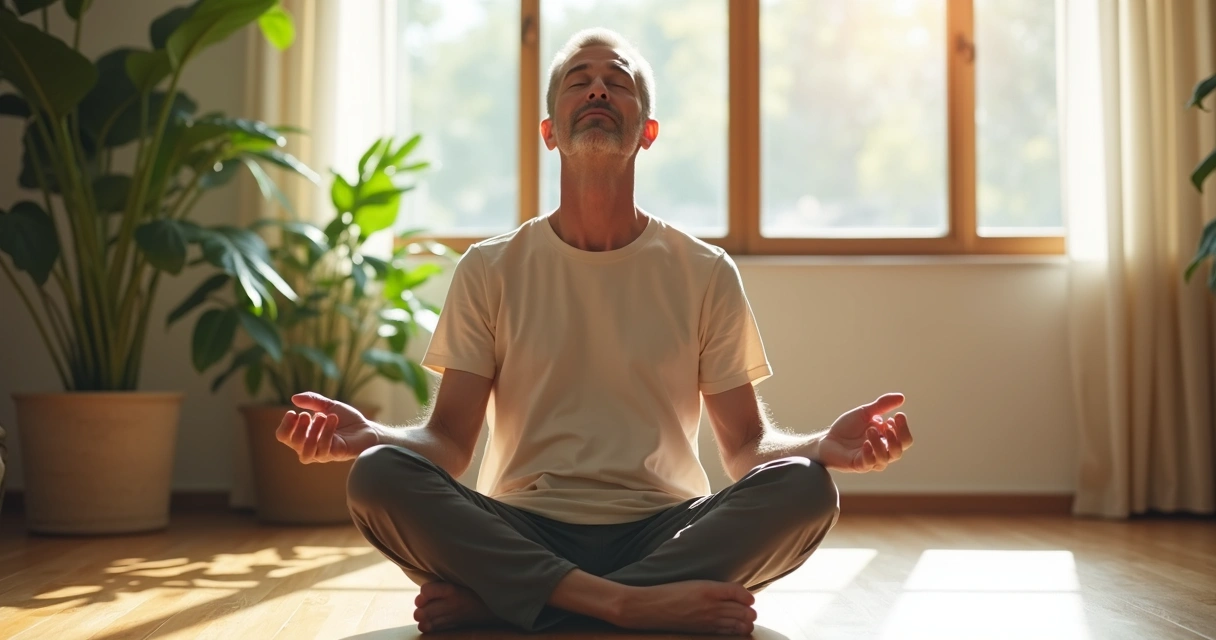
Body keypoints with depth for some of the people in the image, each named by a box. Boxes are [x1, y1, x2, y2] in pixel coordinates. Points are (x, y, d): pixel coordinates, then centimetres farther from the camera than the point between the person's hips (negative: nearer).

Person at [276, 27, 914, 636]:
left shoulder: (705, 273, 8)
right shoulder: (490, 269, 8)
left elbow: (747, 445, 6)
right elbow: (449, 441, 3)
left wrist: (823, 445, -17)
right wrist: (366, 435, -19)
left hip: (663, 532, 1)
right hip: (522, 533, -1)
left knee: (804, 487, -28)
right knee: (377, 477, -26)